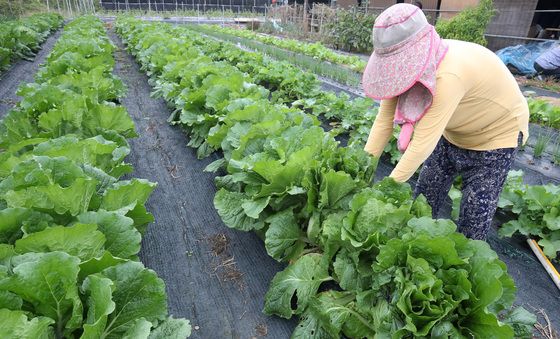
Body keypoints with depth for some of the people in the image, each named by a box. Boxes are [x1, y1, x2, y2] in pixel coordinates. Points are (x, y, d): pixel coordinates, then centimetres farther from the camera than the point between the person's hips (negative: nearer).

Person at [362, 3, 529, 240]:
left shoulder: (449, 75, -42)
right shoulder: (411, 65, -19)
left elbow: (424, 142, -39)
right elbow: (385, 119, -17)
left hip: (496, 133, -6)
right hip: (452, 134, 7)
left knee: (475, 215, 0)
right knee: (424, 196, 12)